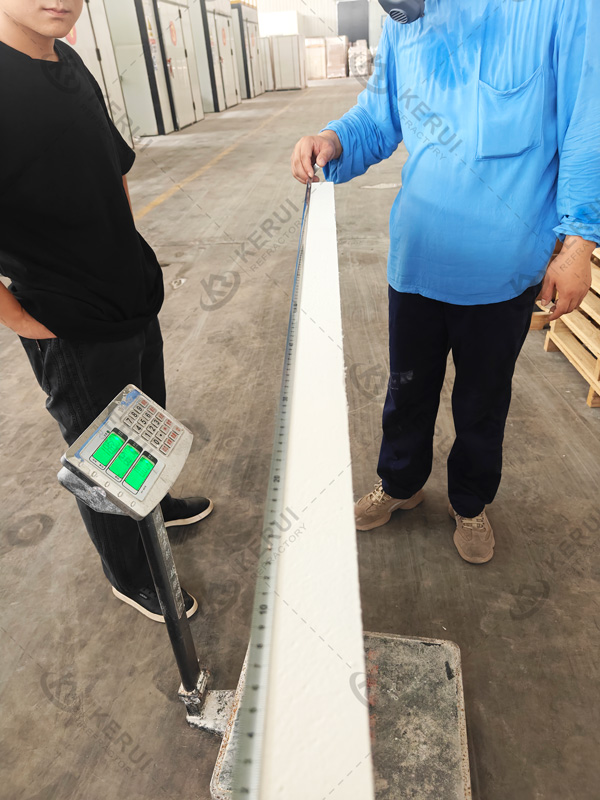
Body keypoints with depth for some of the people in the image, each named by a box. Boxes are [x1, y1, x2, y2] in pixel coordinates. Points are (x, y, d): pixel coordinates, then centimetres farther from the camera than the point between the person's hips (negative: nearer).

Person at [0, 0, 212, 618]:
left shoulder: (69, 63, 5)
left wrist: (124, 254, 13)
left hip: (137, 301, 8)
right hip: (75, 335, -8)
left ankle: (155, 504, 55)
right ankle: (130, 577, 39)